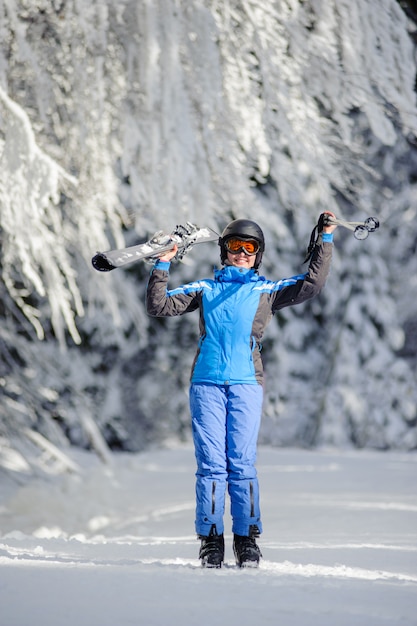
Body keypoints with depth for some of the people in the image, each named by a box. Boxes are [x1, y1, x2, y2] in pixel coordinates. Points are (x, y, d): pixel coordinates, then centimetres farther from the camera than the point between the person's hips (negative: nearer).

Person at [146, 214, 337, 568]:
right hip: (206, 383, 1)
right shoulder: (205, 289, 19)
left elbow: (311, 285, 6)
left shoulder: (267, 291, 16)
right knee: (211, 464, -4)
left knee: (242, 464, -5)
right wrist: (162, 266, 6)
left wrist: (325, 241, 3)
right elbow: (159, 306, 14)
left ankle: (247, 539, 0)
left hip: (246, 383, -1)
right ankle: (211, 539, -1)